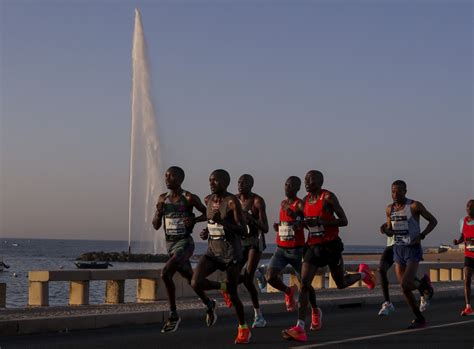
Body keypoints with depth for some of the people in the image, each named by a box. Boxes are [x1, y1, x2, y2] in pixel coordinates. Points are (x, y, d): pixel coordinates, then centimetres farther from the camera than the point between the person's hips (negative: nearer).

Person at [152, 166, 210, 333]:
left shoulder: (189, 198, -8)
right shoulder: (163, 199, 8)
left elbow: (208, 213, 0)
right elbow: (156, 225, 11)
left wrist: (194, 220, -17)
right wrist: (159, 212, -9)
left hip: (185, 243, -7)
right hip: (170, 244, 7)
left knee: (165, 273, -25)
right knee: (190, 278, 17)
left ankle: (173, 314, -16)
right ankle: (208, 304, 40)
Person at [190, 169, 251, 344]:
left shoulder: (233, 202, -15)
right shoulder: (208, 199, 6)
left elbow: (243, 231, -18)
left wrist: (222, 222, -29)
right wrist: (206, 232, 4)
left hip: (231, 253, -5)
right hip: (213, 251, 6)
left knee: (233, 293, 2)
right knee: (196, 282, -17)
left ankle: (243, 328, 24)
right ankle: (222, 287, 14)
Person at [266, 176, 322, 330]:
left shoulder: (300, 205, -10)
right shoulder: (283, 204, 11)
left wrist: (293, 214, -33)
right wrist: (278, 227, 5)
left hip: (297, 249, -5)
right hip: (281, 249, 5)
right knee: (270, 277, -15)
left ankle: (315, 311, 27)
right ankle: (288, 291, 15)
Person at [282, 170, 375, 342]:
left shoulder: (328, 197, -10)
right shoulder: (306, 200, 9)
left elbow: (344, 221, -13)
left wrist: (320, 221, -23)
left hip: (330, 245, -5)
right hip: (313, 246, 5)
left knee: (341, 283, 11)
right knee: (304, 284, -11)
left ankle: (363, 273, 44)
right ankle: (300, 328, -16)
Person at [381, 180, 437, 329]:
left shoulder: (415, 206, -10)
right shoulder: (390, 209, 7)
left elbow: (433, 221, -3)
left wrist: (421, 236, -17)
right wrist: (385, 230, -9)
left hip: (413, 249, -6)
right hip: (398, 249, 6)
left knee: (406, 285, -20)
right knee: (405, 288, 5)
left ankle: (423, 283, 12)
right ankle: (419, 319, 22)